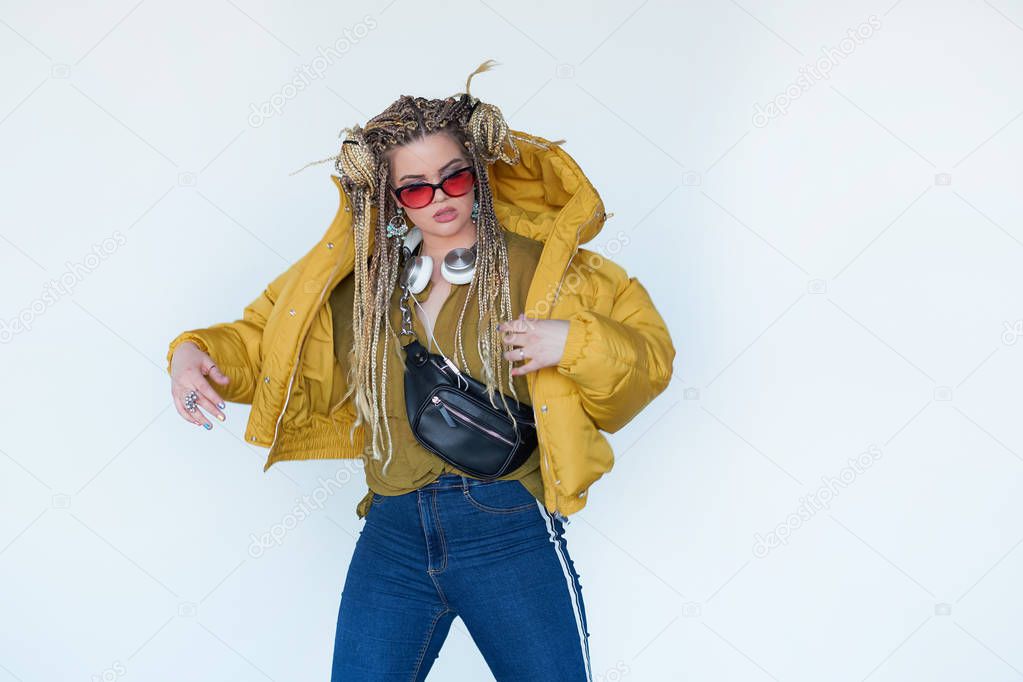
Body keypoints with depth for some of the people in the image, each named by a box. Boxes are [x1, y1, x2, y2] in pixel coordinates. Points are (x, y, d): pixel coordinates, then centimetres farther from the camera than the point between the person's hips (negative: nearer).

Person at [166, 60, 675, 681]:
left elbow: (650, 355, 1)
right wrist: (196, 351, 2)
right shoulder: (360, 279, 9)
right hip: (394, 536, 3)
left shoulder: (539, 263, -1)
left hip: (510, 533, -2)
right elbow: (264, 339, 21)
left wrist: (574, 342, -17)